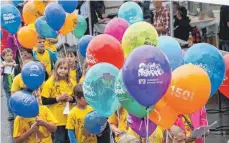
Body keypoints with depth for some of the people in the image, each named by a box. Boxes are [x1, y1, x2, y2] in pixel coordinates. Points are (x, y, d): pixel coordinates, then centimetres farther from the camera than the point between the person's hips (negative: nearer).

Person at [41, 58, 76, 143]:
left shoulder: (70, 82, 6)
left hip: (69, 118, 5)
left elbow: (75, 98, 15)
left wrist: (70, 98, -6)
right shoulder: (50, 83, -8)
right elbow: (44, 101, -10)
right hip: (56, 119, -5)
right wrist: (58, 98, -17)